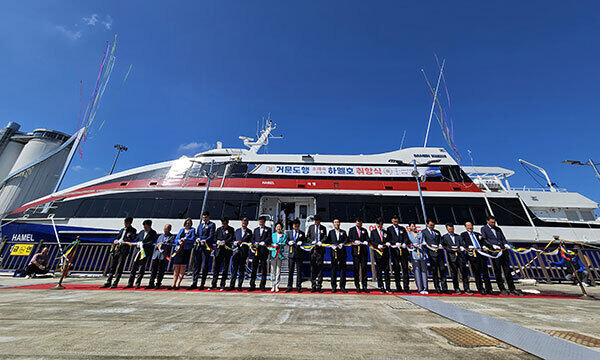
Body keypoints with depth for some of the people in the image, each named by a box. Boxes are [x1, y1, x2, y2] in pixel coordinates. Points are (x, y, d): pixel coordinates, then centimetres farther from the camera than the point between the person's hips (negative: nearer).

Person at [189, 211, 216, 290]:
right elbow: (197, 235, 21)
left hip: (206, 247, -6)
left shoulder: (212, 224, 2)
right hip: (198, 247, 6)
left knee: (204, 266, -1)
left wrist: (205, 241, -20)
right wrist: (197, 239, 0)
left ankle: (202, 285, 8)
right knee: (196, 265, 8)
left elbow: (211, 236, -6)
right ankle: (194, 284, 16)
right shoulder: (200, 225, 22)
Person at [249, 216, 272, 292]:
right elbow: (253, 239, 15)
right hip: (256, 250, 3)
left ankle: (263, 286, 9)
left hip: (264, 250, -2)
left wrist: (264, 242, -21)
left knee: (263, 268, 2)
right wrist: (255, 243, -6)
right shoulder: (255, 230, 21)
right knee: (254, 267, 1)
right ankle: (252, 285, 8)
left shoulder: (268, 229, 10)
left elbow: (269, 238, -3)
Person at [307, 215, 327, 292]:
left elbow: (325, 237, 6)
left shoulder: (323, 228, 9)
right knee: (313, 267, 3)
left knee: (320, 266, -1)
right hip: (312, 248, 1)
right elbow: (307, 236, 10)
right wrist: (312, 241, -7)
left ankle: (319, 285, 7)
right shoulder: (310, 227, 11)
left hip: (320, 248, -1)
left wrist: (321, 242, -12)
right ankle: (313, 286, 9)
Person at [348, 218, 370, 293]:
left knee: (364, 268, 0)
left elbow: (367, 239, 10)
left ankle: (364, 286, 8)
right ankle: (357, 286, 8)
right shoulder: (351, 229, 10)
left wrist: (365, 242, -12)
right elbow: (349, 239, 3)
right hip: (355, 250, -2)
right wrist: (355, 241, -14)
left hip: (364, 250, 2)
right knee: (356, 268, 0)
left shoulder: (364, 230, 17)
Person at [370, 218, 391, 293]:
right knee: (379, 271, 2)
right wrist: (378, 245, -16)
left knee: (386, 270, 4)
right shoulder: (373, 232, 6)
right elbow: (372, 242, -1)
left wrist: (388, 243, -6)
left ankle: (388, 288, 11)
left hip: (386, 252, 3)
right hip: (378, 252, -2)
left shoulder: (386, 232, 15)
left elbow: (390, 240, 15)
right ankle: (381, 287, 10)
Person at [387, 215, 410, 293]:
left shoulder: (402, 229, 17)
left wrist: (404, 243, -10)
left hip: (403, 250, 2)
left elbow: (406, 237, 8)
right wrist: (396, 243, -16)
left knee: (405, 268, 0)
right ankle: (398, 287, 10)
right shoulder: (389, 229, 8)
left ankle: (406, 287, 6)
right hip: (394, 251, -2)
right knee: (396, 269, 1)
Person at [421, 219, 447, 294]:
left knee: (442, 269, 1)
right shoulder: (424, 232, 7)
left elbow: (440, 241, 14)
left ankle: (444, 288, 8)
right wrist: (432, 246, -14)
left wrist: (440, 245, -7)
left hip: (439, 252, 4)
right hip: (431, 253, -4)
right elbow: (424, 242, -1)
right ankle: (437, 288, 6)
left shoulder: (437, 232, 21)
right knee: (434, 271, -1)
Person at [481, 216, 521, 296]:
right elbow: (484, 240, -4)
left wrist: (506, 244, -3)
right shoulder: (484, 229, 4)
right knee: (498, 271, 2)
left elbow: (503, 238, 16)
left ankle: (512, 289, 13)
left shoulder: (498, 229, 21)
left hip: (503, 251, 4)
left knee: (507, 270, 5)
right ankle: (502, 289, 12)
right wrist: (493, 245, -17)